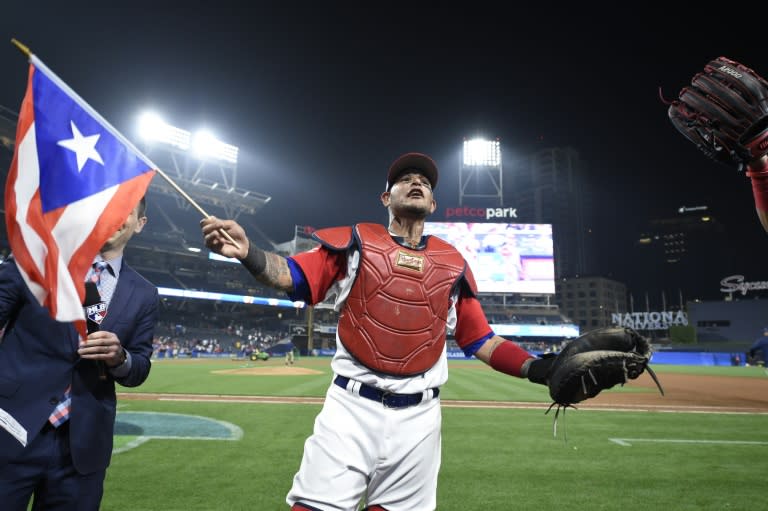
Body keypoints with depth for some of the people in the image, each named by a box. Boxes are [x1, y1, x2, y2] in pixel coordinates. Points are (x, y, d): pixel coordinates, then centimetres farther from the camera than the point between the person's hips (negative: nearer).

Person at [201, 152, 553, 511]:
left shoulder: (452, 262, 9)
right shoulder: (356, 241, 3)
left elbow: (481, 341, 9)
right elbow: (292, 276, -7)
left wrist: (537, 368, -4)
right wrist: (247, 252, -26)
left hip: (419, 417, 3)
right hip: (352, 407, -2)